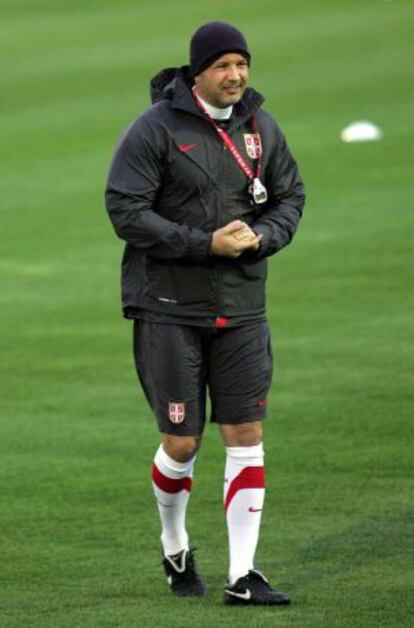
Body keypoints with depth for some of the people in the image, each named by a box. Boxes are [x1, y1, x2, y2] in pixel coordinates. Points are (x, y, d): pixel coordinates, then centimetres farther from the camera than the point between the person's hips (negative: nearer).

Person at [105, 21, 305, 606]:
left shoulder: (261, 127, 4)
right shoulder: (155, 129, -11)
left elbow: (291, 196, 13)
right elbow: (125, 210, -15)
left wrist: (260, 237, -10)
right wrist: (207, 243, -20)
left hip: (242, 309, 4)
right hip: (169, 309, -4)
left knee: (247, 437, -3)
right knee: (181, 443, 1)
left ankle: (242, 576, 0)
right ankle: (175, 548, 29)